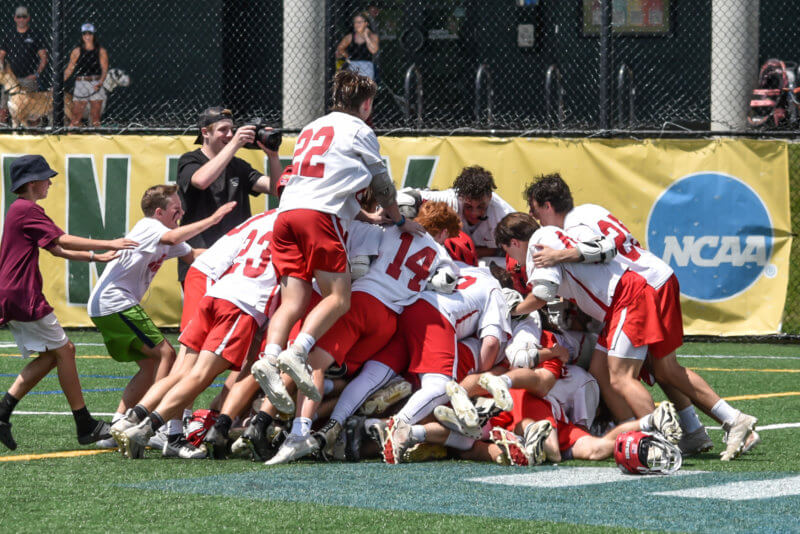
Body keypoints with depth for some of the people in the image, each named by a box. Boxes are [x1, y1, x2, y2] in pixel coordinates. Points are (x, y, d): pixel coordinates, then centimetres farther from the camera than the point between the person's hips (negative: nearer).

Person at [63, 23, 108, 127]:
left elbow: (104, 69, 0)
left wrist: (100, 83, -17)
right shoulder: (77, 51, 8)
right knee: (76, 116, -8)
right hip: (81, 84, 0)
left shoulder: (101, 51, 6)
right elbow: (69, 69, 8)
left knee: (95, 118, 1)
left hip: (96, 86, 0)